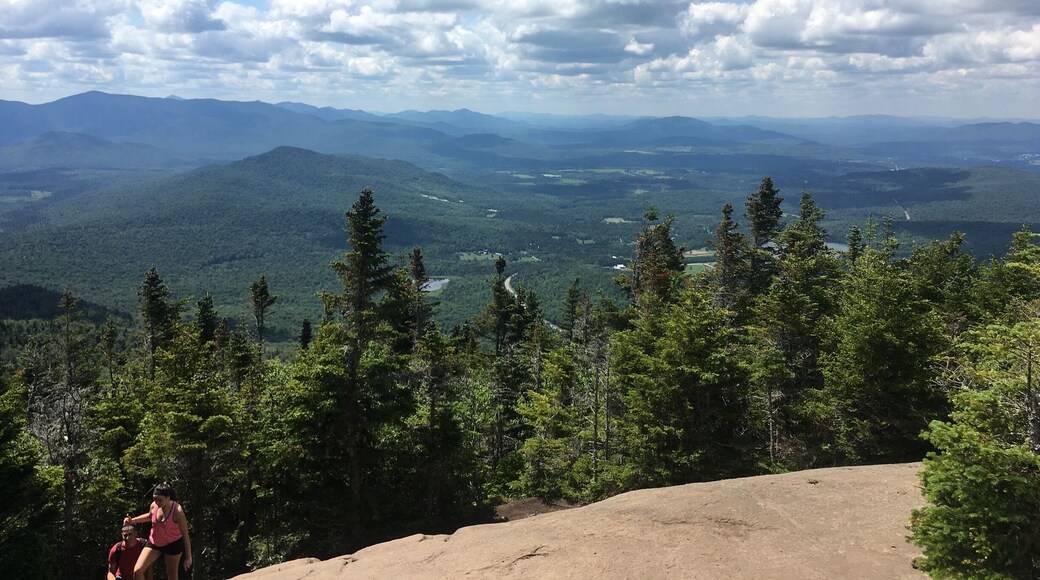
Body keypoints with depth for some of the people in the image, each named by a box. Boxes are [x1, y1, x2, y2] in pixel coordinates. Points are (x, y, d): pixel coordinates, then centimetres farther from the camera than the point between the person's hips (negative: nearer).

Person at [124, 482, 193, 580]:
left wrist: (188, 557, -18)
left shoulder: (177, 511, -28)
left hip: (173, 545, -4)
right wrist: (132, 520, 0)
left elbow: (185, 535, -21)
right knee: (137, 571, -9)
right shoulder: (154, 506, -13)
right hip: (154, 543, 4)